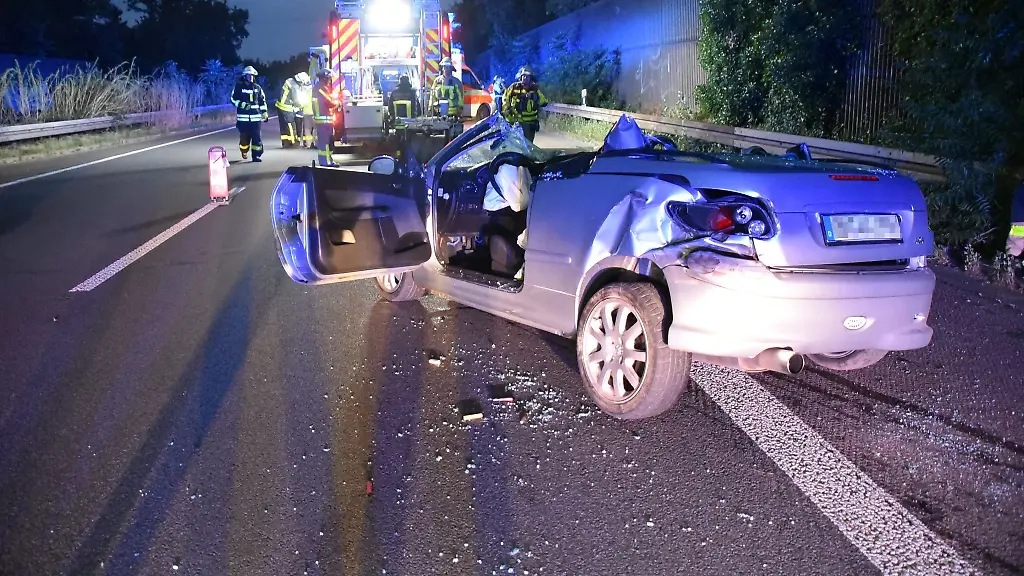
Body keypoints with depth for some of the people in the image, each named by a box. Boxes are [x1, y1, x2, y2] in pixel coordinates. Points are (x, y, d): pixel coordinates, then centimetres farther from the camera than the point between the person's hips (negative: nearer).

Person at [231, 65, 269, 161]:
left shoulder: (257, 88, 11)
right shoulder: (239, 87, 2)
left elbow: (262, 101, 16)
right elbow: (233, 99, 1)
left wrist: (265, 113, 13)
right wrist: (242, 104, -15)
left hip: (255, 116, 2)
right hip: (243, 116, -2)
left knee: (256, 136, -7)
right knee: (244, 136, 3)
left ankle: (256, 155, -5)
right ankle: (244, 151, 30)